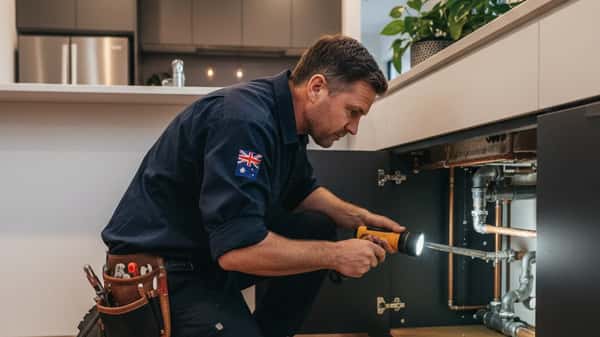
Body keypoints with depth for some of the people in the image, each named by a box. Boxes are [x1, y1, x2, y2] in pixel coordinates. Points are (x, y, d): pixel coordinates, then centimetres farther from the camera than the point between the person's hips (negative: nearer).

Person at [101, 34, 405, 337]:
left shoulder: (286, 117, 2)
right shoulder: (246, 119, -27)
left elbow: (302, 192, 17)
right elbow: (237, 249, -32)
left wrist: (358, 218, 1)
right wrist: (335, 256, -21)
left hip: (217, 244, 9)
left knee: (319, 228, 2)